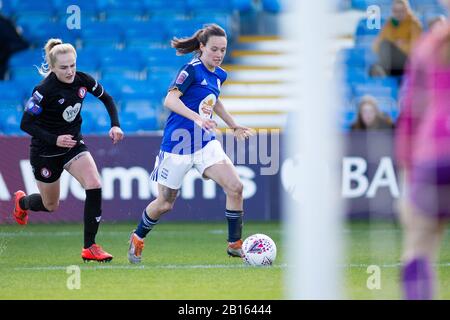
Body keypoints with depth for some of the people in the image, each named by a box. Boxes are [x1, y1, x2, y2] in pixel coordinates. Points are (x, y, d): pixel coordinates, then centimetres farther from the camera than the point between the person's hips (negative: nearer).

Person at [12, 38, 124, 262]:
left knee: (94, 186, -20)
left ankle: (90, 247, -11)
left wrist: (115, 125, -6)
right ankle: (22, 201, 51)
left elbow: (107, 99, 8)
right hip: (45, 151, -4)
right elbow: (26, 124, -21)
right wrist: (54, 140, -31)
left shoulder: (82, 80, -11)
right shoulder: (44, 90, -26)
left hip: (73, 144, 4)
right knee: (51, 206, 13)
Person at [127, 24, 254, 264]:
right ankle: (137, 239, 32)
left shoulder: (219, 75, 8)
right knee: (165, 203, 6)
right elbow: (170, 100, -26)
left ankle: (235, 244, -1)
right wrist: (197, 117, -37)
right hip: (178, 143, -6)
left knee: (235, 187, -13)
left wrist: (233, 125, 30)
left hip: (205, 143, 6)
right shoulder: (192, 70, -15)